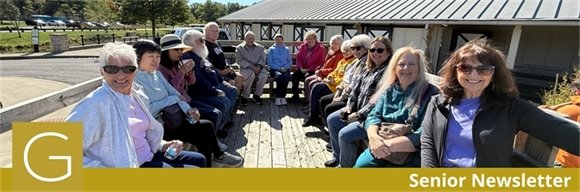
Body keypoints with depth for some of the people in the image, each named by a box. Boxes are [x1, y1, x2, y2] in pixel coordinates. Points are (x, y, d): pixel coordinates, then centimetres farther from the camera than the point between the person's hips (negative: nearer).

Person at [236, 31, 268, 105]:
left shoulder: (260, 47, 16)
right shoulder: (239, 48, 7)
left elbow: (263, 59, 6)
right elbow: (239, 60, -5)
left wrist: (259, 66, -16)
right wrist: (251, 66, -17)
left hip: (258, 68, 3)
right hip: (245, 68, -2)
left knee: (264, 74, -30)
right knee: (251, 74, -36)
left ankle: (257, 95, -13)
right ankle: (245, 96, -22)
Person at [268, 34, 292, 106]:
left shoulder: (286, 49, 19)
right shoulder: (271, 49, 13)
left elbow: (290, 61, 13)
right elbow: (269, 62, 4)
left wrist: (285, 67, -8)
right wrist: (279, 68, -9)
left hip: (285, 69, 2)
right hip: (274, 69, -1)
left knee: (286, 77, -33)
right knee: (279, 76, -35)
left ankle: (283, 97, -26)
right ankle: (278, 97, -29)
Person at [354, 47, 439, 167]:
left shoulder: (430, 93, -6)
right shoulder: (389, 90, 11)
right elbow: (374, 116, 4)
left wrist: (389, 144, -24)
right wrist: (373, 136, -18)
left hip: (411, 155, -4)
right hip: (382, 148, 5)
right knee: (360, 165, -16)